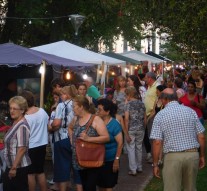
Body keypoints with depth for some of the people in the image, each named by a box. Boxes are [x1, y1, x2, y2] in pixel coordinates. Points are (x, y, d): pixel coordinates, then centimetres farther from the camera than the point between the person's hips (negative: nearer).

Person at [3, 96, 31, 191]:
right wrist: (12, 167, 18)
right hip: (11, 165, 9)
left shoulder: (22, 126, -19)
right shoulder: (15, 123, 11)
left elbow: (22, 149, -24)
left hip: (19, 167, -9)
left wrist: (14, 168, -23)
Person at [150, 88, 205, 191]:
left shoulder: (160, 115, -4)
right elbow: (201, 137, 4)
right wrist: (202, 156, 15)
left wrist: (155, 164, -2)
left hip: (173, 156, -3)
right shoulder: (190, 111, 4)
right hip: (192, 154, 3)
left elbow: (157, 142, -9)